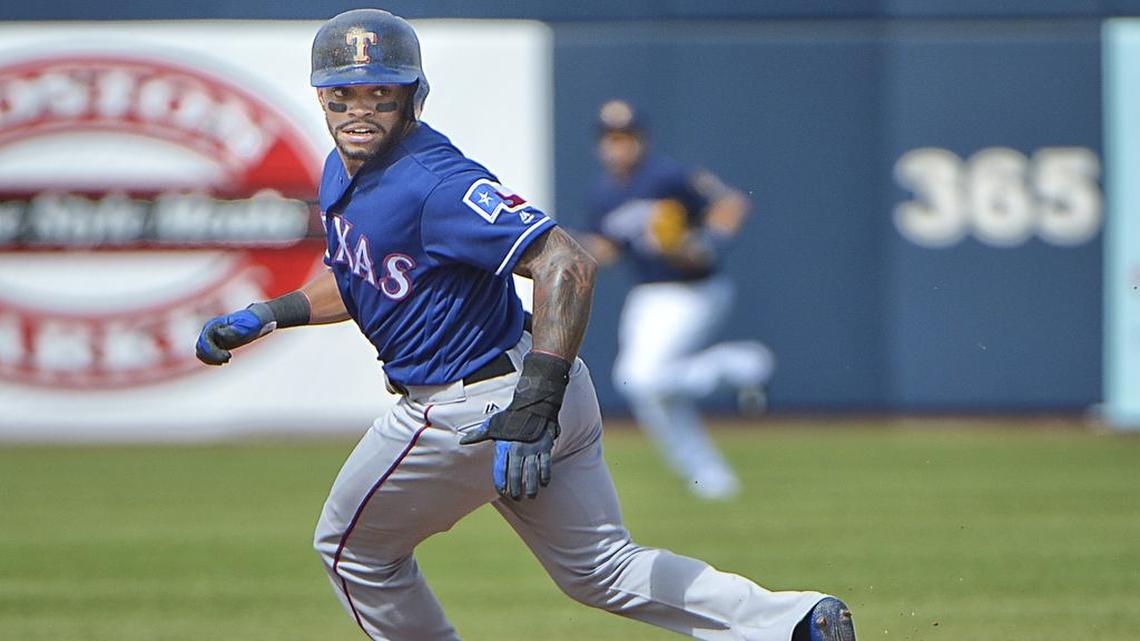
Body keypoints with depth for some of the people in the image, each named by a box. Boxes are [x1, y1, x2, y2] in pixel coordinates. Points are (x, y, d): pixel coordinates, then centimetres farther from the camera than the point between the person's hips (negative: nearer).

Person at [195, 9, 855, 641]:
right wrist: (264, 317, 10)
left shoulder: (435, 182, -25)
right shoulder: (344, 169, 6)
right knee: (604, 571, 14)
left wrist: (533, 407, -41)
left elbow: (568, 266, -34)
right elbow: (355, 279, 25)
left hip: (471, 412, -10)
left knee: (353, 550, 12)